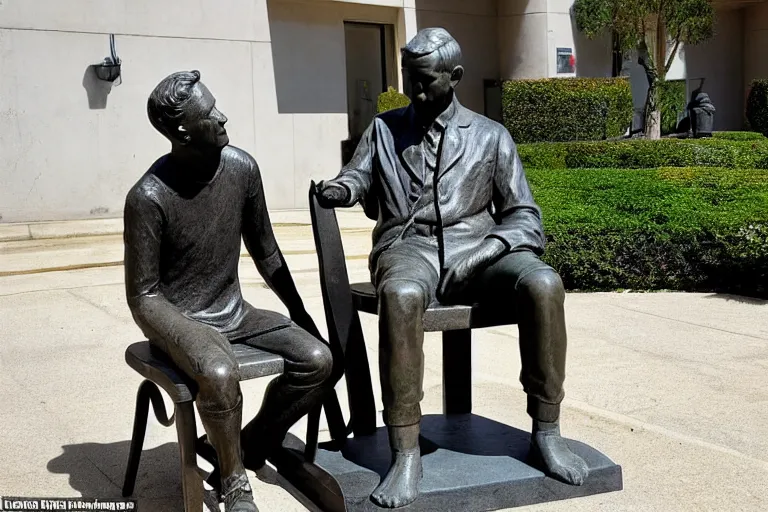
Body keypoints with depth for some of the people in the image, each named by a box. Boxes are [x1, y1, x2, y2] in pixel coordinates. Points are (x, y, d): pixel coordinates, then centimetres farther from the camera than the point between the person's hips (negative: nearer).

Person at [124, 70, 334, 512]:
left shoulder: (242, 168, -5)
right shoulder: (149, 197, -20)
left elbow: (265, 251, 8)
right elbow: (143, 297, -13)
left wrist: (299, 312, 9)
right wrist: (192, 338, -26)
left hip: (234, 312, 6)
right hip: (180, 320, -5)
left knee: (317, 359, -13)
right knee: (220, 373, -36)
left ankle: (250, 447, 7)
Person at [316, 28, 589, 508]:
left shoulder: (491, 136, 14)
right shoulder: (384, 129, 19)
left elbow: (524, 215, 11)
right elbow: (359, 177, 16)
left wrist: (490, 248, -11)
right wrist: (341, 188, -10)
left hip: (475, 245, 1)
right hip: (409, 246, -1)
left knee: (544, 284, -31)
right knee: (401, 296, -38)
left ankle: (546, 431, -15)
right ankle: (406, 454, -32)